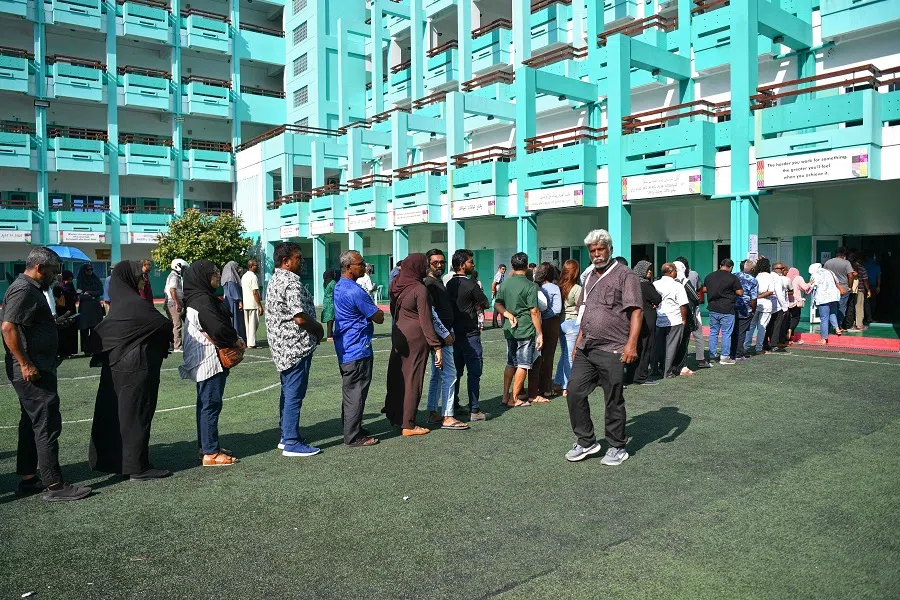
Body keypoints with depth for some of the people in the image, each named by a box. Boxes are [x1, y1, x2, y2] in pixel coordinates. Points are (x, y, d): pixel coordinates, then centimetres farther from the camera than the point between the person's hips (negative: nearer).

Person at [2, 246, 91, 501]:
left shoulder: (30, 289, 17)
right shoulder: (24, 290, -15)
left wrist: (55, 321, 15)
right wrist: (25, 364, -25)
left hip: (35, 370, 11)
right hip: (32, 372, -11)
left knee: (31, 424, 16)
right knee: (47, 427, -7)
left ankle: (28, 478, 25)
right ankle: (54, 486, -2)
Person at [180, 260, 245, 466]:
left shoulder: (198, 298, 14)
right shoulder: (203, 300, -18)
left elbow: (218, 324, 16)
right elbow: (218, 328, -25)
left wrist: (233, 339, 3)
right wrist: (236, 340, -10)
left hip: (204, 362, 11)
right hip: (210, 361, -11)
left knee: (206, 403, 16)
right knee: (211, 404, -6)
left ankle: (206, 446, 26)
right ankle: (211, 453, 0)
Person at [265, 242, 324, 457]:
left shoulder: (275, 280, 15)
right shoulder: (290, 282, -18)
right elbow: (300, 318, -24)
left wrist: (314, 328, 15)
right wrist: (319, 328, -6)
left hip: (282, 347, 10)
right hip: (296, 346, -10)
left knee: (288, 392, 18)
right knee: (294, 395, -4)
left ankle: (286, 437, 27)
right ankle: (292, 443, 3)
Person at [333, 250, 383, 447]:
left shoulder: (338, 287, 10)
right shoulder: (355, 292, -21)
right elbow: (379, 318, -15)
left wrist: (371, 309, 7)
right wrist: (377, 311, 4)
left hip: (344, 349, 10)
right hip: (358, 350, -10)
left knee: (349, 391, 18)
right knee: (356, 393, -2)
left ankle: (351, 430, 29)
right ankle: (354, 436, 6)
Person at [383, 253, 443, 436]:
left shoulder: (396, 284, 3)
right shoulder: (420, 289, -18)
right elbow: (426, 321, -18)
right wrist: (437, 346, -14)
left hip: (398, 334, 7)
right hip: (415, 337, -7)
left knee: (397, 375, 18)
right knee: (412, 378, 2)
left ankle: (394, 416, 32)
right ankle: (408, 425, 10)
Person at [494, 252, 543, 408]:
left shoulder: (505, 283, 6)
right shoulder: (530, 286, -12)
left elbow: (497, 305, 6)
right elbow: (534, 312, -14)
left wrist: (509, 315, -5)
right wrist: (540, 334, -10)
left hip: (510, 329, 6)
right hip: (526, 330, -6)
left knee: (511, 363, 17)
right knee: (523, 365, 4)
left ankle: (505, 396, 19)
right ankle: (514, 399, 7)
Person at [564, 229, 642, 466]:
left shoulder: (624, 276, -6)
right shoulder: (590, 278, 17)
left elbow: (636, 311, -13)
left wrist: (631, 343, -23)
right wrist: (578, 342, 19)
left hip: (612, 351, -7)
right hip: (586, 349, 7)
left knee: (614, 401, 3)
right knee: (575, 392, 4)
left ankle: (617, 448, 19)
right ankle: (586, 441, 18)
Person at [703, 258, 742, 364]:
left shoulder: (709, 276, 6)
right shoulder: (732, 278, -9)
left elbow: (704, 289, 15)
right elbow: (740, 292, -9)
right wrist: (731, 290, 9)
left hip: (713, 308, 5)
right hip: (726, 310, -5)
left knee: (713, 331, 14)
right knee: (726, 333, 1)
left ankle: (712, 354, 18)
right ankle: (725, 357, 2)